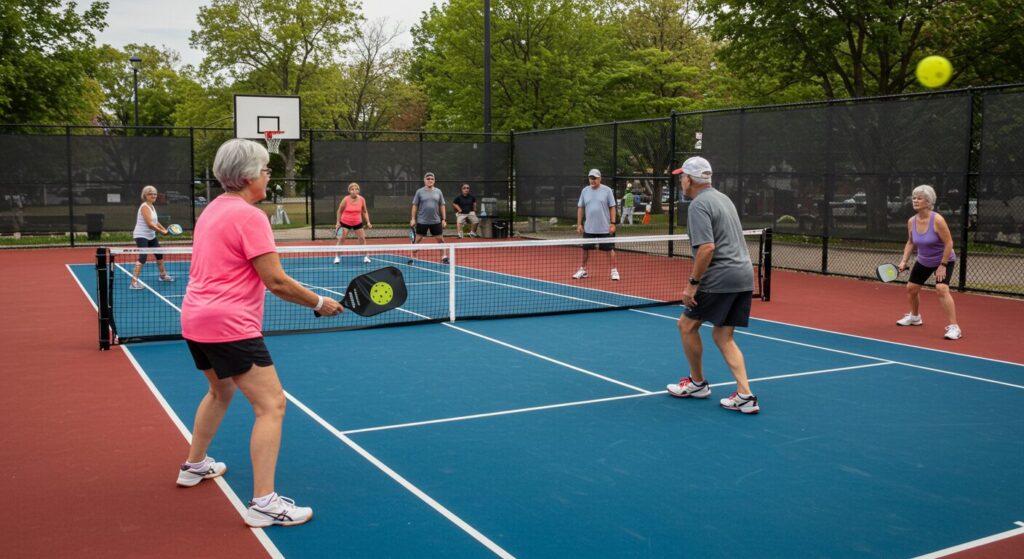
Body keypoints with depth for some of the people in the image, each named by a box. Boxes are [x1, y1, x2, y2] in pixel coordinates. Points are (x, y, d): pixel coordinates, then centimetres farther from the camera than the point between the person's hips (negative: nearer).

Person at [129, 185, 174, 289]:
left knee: (159, 254, 21)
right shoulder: (144, 207, -19)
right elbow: (150, 224, -25)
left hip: (151, 236, 10)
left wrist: (164, 229, 8)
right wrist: (161, 231, -16)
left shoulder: (152, 206, 9)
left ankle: (163, 275, 41)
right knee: (143, 258, -20)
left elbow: (155, 222, 19)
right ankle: (134, 282, -22)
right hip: (141, 236, -10)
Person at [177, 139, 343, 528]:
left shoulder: (213, 210, 13)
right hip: (230, 326, -10)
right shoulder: (249, 215, -15)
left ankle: (194, 466, 46)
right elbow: (276, 282, -18)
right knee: (272, 405, -9)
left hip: (196, 320, 10)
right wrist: (319, 303, -7)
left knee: (221, 391, 31)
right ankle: (263, 502, -13)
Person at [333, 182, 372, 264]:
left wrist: (368, 222, -3)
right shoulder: (345, 200, -15)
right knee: (341, 239, -5)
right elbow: (339, 211, -2)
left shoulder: (362, 199, -9)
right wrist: (338, 222, -4)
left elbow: (365, 212, 5)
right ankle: (337, 257, 6)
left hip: (358, 223, 2)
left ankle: (366, 256, 17)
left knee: (362, 238, 2)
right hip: (345, 222, -2)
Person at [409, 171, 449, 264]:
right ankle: (412, 257, 9)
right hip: (422, 221, -2)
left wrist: (444, 219, 4)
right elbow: (415, 206, 2)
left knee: (441, 239, 4)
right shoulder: (419, 192, 0)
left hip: (436, 221, 2)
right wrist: (413, 219, -4)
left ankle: (444, 257, 15)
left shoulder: (438, 191, 6)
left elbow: (442, 206, 9)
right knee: (417, 239, 1)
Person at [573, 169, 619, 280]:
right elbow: (580, 208, 10)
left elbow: (612, 207, -3)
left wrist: (613, 223, -9)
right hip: (589, 228, 3)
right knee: (586, 249, 9)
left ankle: (614, 270, 11)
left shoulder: (607, 190, -4)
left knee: (610, 249, 1)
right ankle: (583, 270, 23)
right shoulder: (585, 191, 6)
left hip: (605, 228, -3)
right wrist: (579, 224, 5)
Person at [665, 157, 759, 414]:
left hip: (720, 277, -9)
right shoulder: (722, 198, 18)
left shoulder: (699, 205, -11)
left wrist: (693, 283, -16)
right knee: (723, 337, 12)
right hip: (744, 276, 9)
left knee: (687, 324, 9)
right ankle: (745, 395, 2)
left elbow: (707, 248, -22)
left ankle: (697, 383, 22)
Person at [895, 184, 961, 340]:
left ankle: (953, 327, -21)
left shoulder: (937, 220, -28)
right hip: (923, 261, 7)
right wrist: (904, 261, -3)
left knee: (941, 288, -26)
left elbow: (949, 243, -24)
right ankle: (915, 317, 42)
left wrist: (943, 265, -24)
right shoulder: (911, 222, -10)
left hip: (944, 260, -7)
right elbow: (910, 242, 6)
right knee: (911, 288, 13)